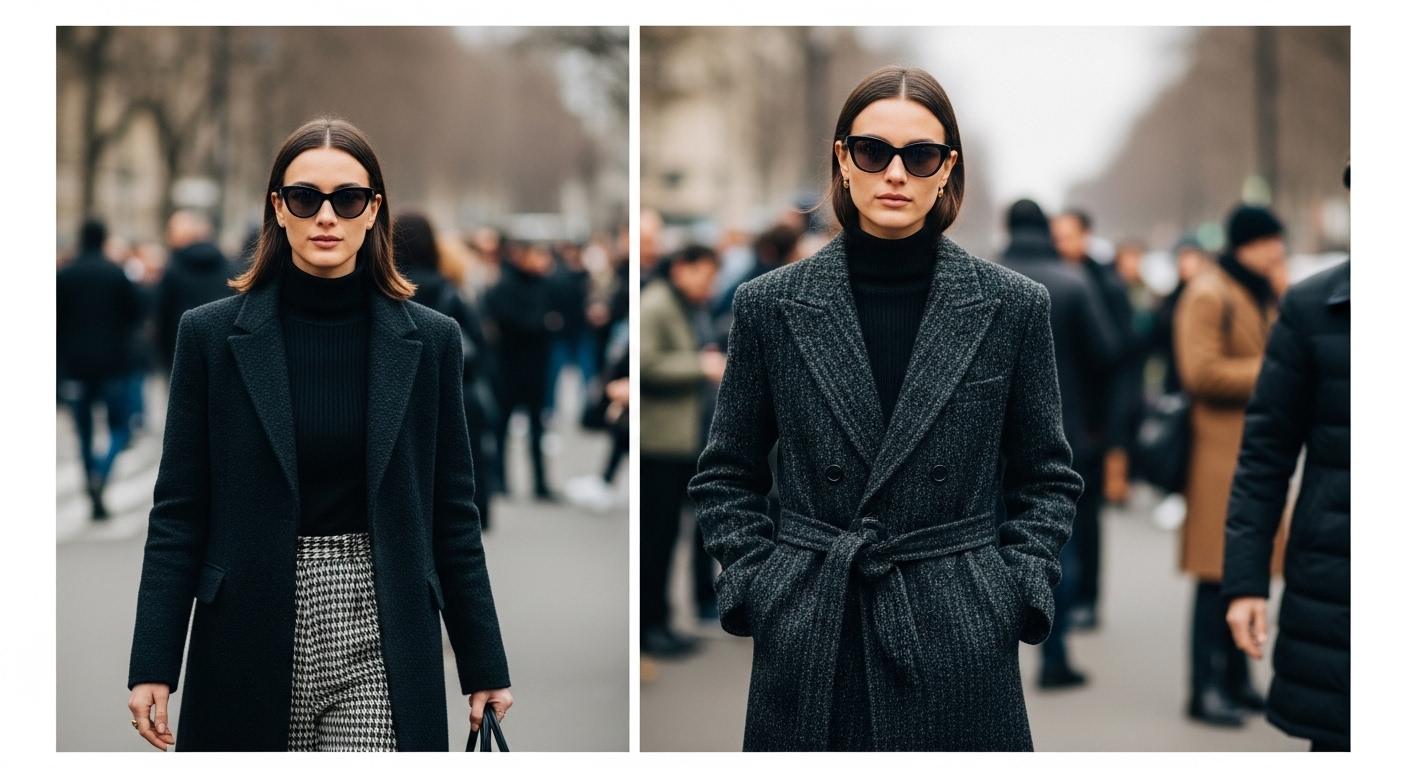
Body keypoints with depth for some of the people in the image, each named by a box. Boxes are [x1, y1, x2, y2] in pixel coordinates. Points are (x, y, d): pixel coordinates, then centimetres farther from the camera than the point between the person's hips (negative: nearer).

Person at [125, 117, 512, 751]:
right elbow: (178, 510, 1)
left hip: (378, 635, 0)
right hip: (250, 638, 0)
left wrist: (484, 667, 6)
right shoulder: (211, 335, 1)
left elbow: (452, 514, 6)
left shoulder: (429, 340, 3)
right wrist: (153, 667, -4)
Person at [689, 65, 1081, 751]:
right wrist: (753, 585, -1)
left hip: (961, 643, 0)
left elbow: (1048, 477, 9)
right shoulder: (769, 305, 1)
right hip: (807, 641, 1)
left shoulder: (1013, 306, 1)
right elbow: (724, 476, 9)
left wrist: (1019, 591, -2)